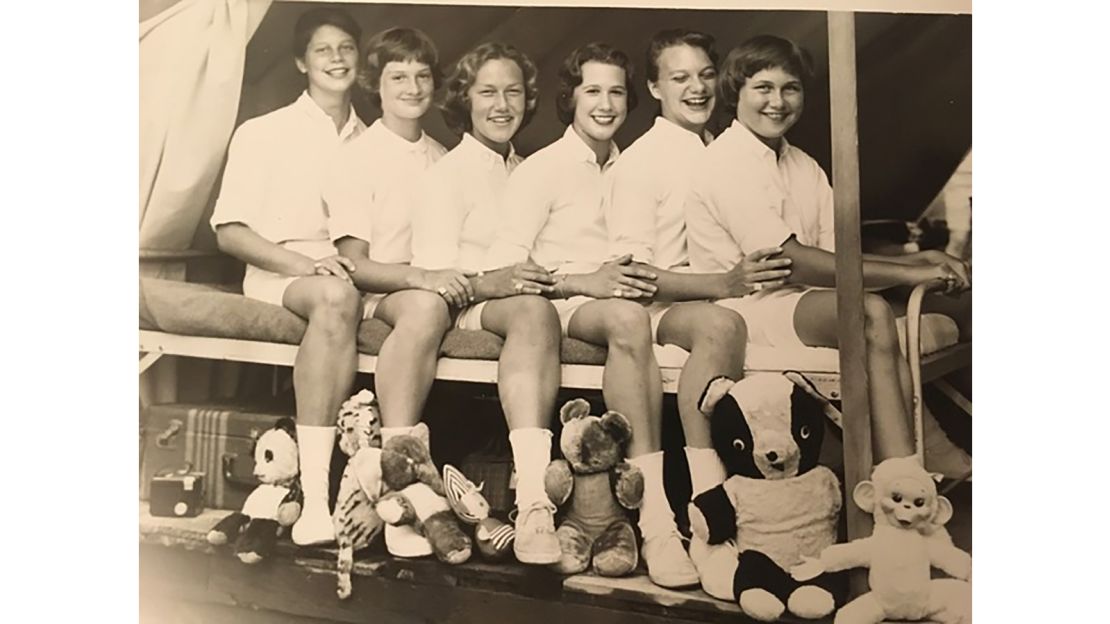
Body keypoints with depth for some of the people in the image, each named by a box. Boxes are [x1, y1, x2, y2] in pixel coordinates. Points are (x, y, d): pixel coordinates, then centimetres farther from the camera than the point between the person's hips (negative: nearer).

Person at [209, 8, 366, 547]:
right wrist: (303, 263, -15)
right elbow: (230, 232, 1)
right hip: (279, 275, -3)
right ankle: (315, 495, -46)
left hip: (356, 276, 4)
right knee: (336, 298, -40)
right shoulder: (263, 134, 8)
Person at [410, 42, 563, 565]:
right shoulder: (447, 174, 7)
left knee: (534, 306, -32)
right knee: (534, 309, -37)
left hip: (524, 302, 5)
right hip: (463, 307, -5)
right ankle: (533, 502, -50)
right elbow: (430, 275, -4)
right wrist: (489, 282, -23)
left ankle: (532, 493, -42)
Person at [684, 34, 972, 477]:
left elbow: (839, 254, 7)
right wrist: (905, 274, -21)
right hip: (743, 309, -8)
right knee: (871, 312, -30)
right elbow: (792, 261, -21)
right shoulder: (726, 162, -10)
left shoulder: (803, 166, 17)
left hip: (799, 301, 8)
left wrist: (918, 260, -11)